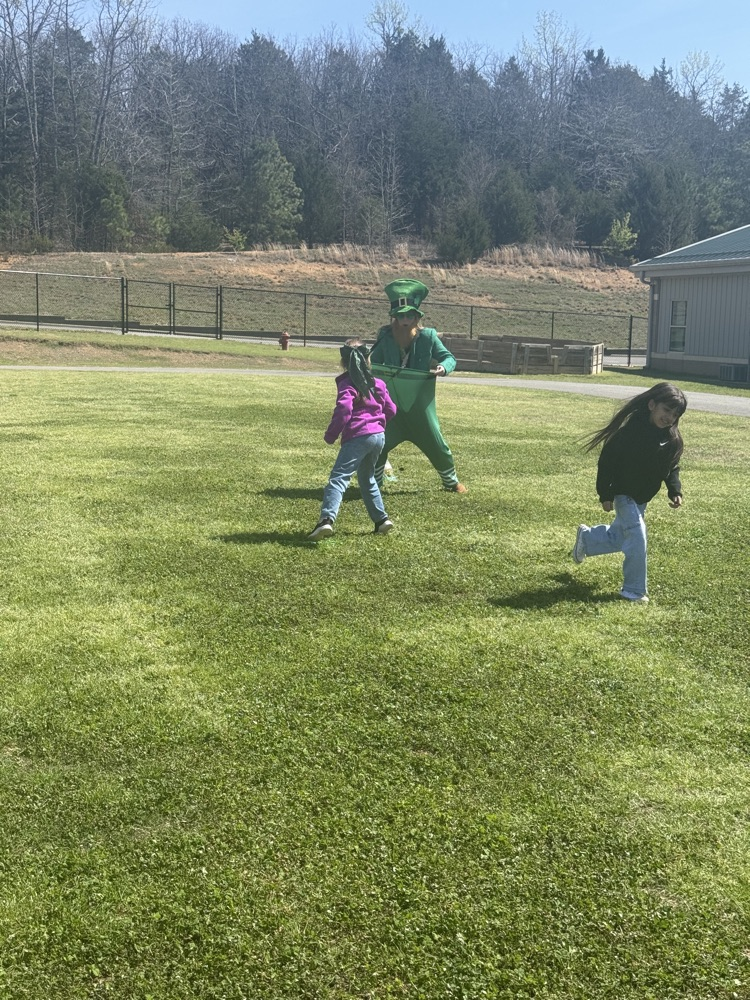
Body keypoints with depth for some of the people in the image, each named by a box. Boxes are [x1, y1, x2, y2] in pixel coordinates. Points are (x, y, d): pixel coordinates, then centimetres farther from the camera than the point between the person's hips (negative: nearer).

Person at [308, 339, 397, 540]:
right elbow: (391, 410, 19)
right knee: (367, 478, 25)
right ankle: (381, 518, 26)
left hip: (357, 437, -7)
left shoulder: (347, 384, -4)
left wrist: (330, 435, -9)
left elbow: (343, 410, -18)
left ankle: (327, 519, -31)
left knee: (338, 477, -14)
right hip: (379, 436, 7)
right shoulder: (377, 383, 15)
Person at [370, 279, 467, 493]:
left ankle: (451, 481, 30)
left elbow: (449, 357, -2)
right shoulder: (386, 337, -3)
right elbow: (373, 363, 10)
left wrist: (444, 367, -24)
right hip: (391, 404, 1)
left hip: (420, 405, -1)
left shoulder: (428, 336, -9)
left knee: (437, 446, 7)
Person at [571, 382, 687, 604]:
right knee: (636, 539, -12)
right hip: (624, 494, -7)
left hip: (643, 497, 7)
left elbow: (672, 467, 10)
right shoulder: (630, 430, -23)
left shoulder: (672, 439, -5)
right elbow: (607, 460, -18)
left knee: (618, 537, 19)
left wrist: (675, 491, -5)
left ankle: (586, 537, 48)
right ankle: (634, 590, 2)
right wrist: (605, 494, -17)